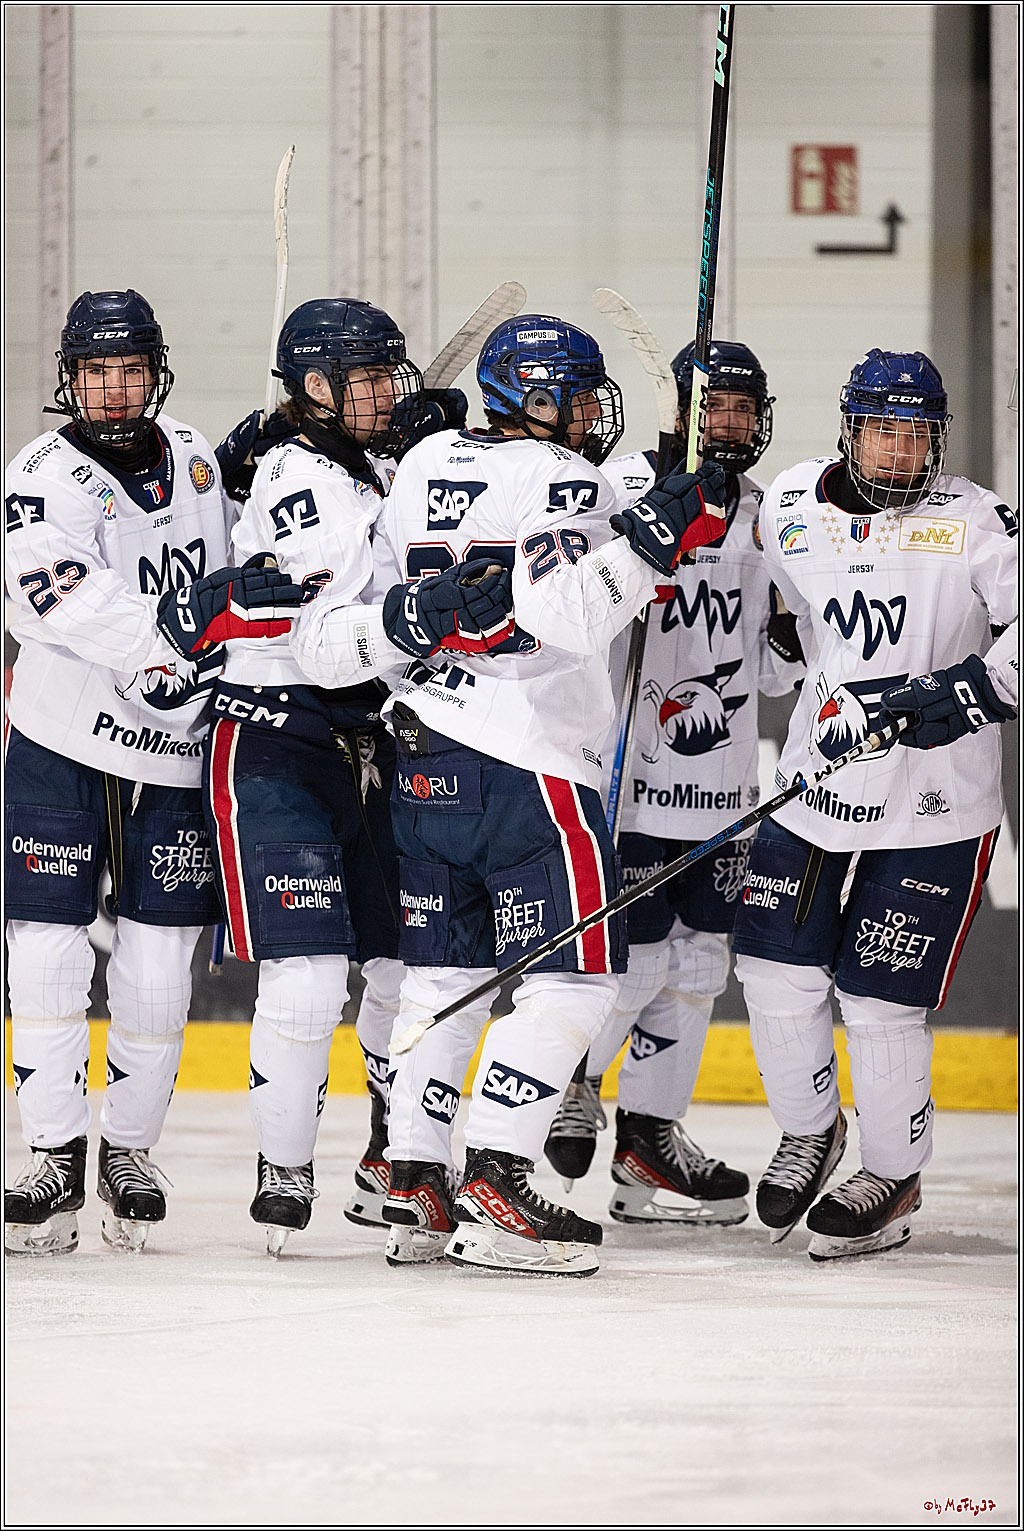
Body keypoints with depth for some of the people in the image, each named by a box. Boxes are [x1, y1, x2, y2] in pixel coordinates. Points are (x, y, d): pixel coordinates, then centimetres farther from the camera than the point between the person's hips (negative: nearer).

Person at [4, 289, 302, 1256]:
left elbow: (236, 583, 24)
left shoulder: (196, 458, 7)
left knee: (157, 964, 3)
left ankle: (129, 1150, 16)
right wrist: (180, 621, -40)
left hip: (177, 750, 4)